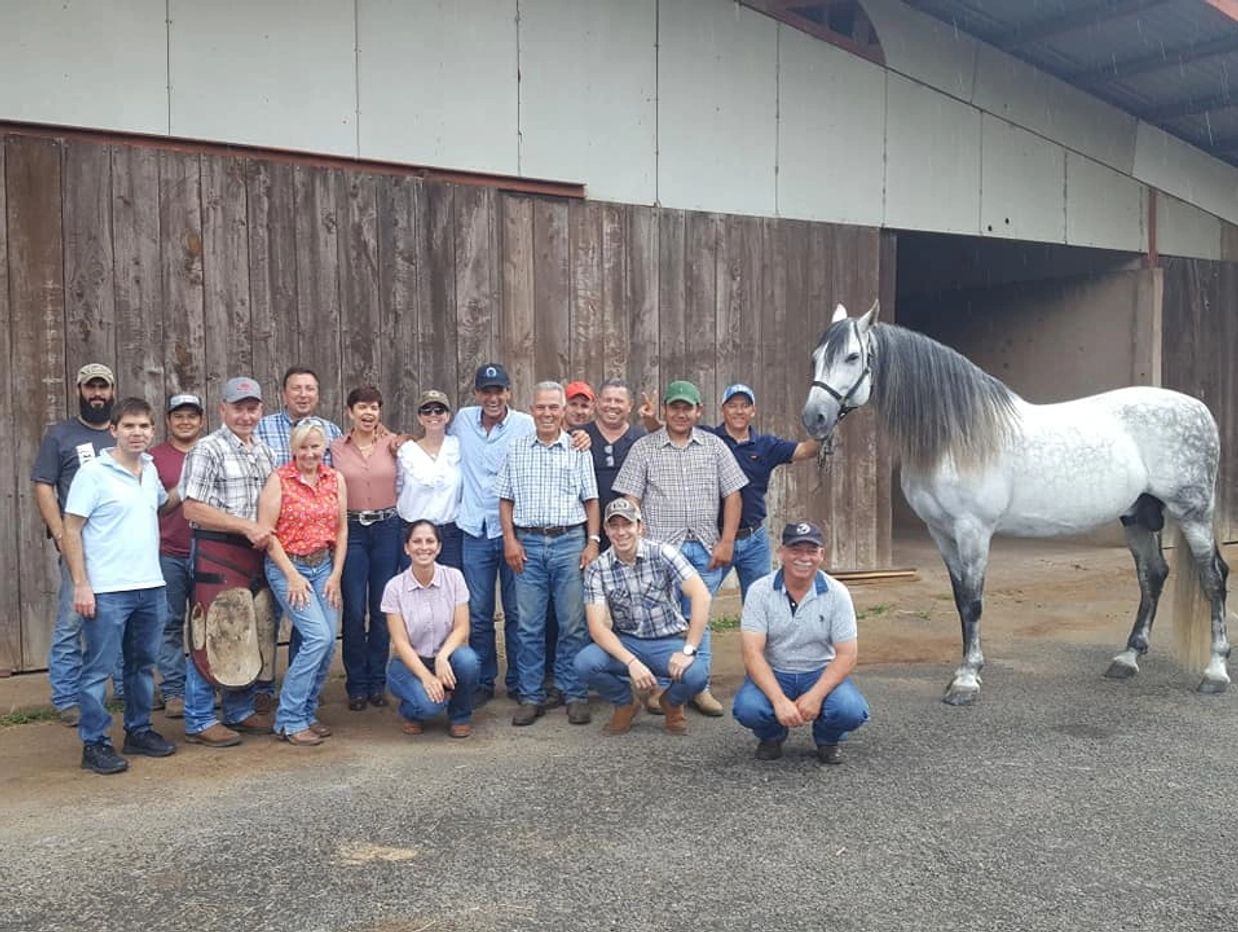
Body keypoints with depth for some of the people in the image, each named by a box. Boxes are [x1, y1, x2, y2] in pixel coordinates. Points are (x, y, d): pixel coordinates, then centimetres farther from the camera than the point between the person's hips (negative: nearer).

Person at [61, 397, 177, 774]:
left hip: (151, 587, 6)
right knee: (99, 669, 0)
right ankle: (94, 744, 9)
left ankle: (138, 731, 28)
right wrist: (81, 584, -14)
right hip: (107, 591, -6)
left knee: (143, 664, 15)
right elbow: (71, 531, -10)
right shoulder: (93, 473, -9)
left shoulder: (150, 470, 9)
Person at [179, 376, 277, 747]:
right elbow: (192, 509, -15)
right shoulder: (207, 450, -8)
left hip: (255, 553, 7)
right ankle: (200, 721, 6)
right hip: (216, 553, -7)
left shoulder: (264, 452, 15)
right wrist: (248, 527, -17)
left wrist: (268, 531, 4)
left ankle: (240, 710, 25)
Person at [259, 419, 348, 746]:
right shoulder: (279, 480, -7)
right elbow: (265, 532, -10)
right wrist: (292, 575, -11)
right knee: (318, 637, -16)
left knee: (328, 642, 0)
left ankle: (307, 713, 17)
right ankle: (289, 719, -4)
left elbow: (342, 529, 10)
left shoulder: (335, 479, 6)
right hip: (287, 566, -5)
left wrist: (336, 573, 4)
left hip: (324, 566, 5)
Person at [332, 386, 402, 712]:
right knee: (354, 611, 1)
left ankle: (377, 682, 20)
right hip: (351, 530, -1)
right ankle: (357, 685, 15)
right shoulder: (336, 448, 2)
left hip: (387, 528, 1)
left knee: (382, 609, 7)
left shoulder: (393, 444, 2)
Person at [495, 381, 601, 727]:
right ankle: (531, 697, 14)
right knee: (529, 626, 5)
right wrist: (510, 540, -1)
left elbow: (591, 500, 6)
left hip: (569, 542, -1)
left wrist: (593, 542, -2)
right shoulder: (516, 449, 9)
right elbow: (505, 499, 9)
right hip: (528, 544, 1)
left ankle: (575, 695, 12)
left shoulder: (578, 449, 6)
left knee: (573, 624, 2)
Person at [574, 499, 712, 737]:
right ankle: (625, 703, 6)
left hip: (670, 641, -1)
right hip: (626, 644, 1)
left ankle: (672, 703, 8)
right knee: (585, 663, -28)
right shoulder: (597, 570, -6)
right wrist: (631, 662, -29)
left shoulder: (662, 554, -10)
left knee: (696, 674, -32)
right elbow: (598, 627, -14)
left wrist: (688, 650, -25)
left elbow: (701, 597, -18)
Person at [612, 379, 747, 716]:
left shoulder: (714, 447, 9)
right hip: (660, 549, -2)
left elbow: (732, 496, 8)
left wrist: (726, 542, -1)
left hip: (705, 550, 2)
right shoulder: (644, 448, 3)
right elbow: (631, 501, 0)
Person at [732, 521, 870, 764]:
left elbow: (846, 656, -10)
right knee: (748, 708, -31)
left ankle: (828, 740, 9)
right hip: (773, 673, 0)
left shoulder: (837, 593, -9)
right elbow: (752, 653, -17)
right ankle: (771, 736, 8)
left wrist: (815, 695, -26)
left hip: (821, 673, 1)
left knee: (850, 710, -29)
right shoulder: (760, 591, -11)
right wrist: (779, 700, -31)